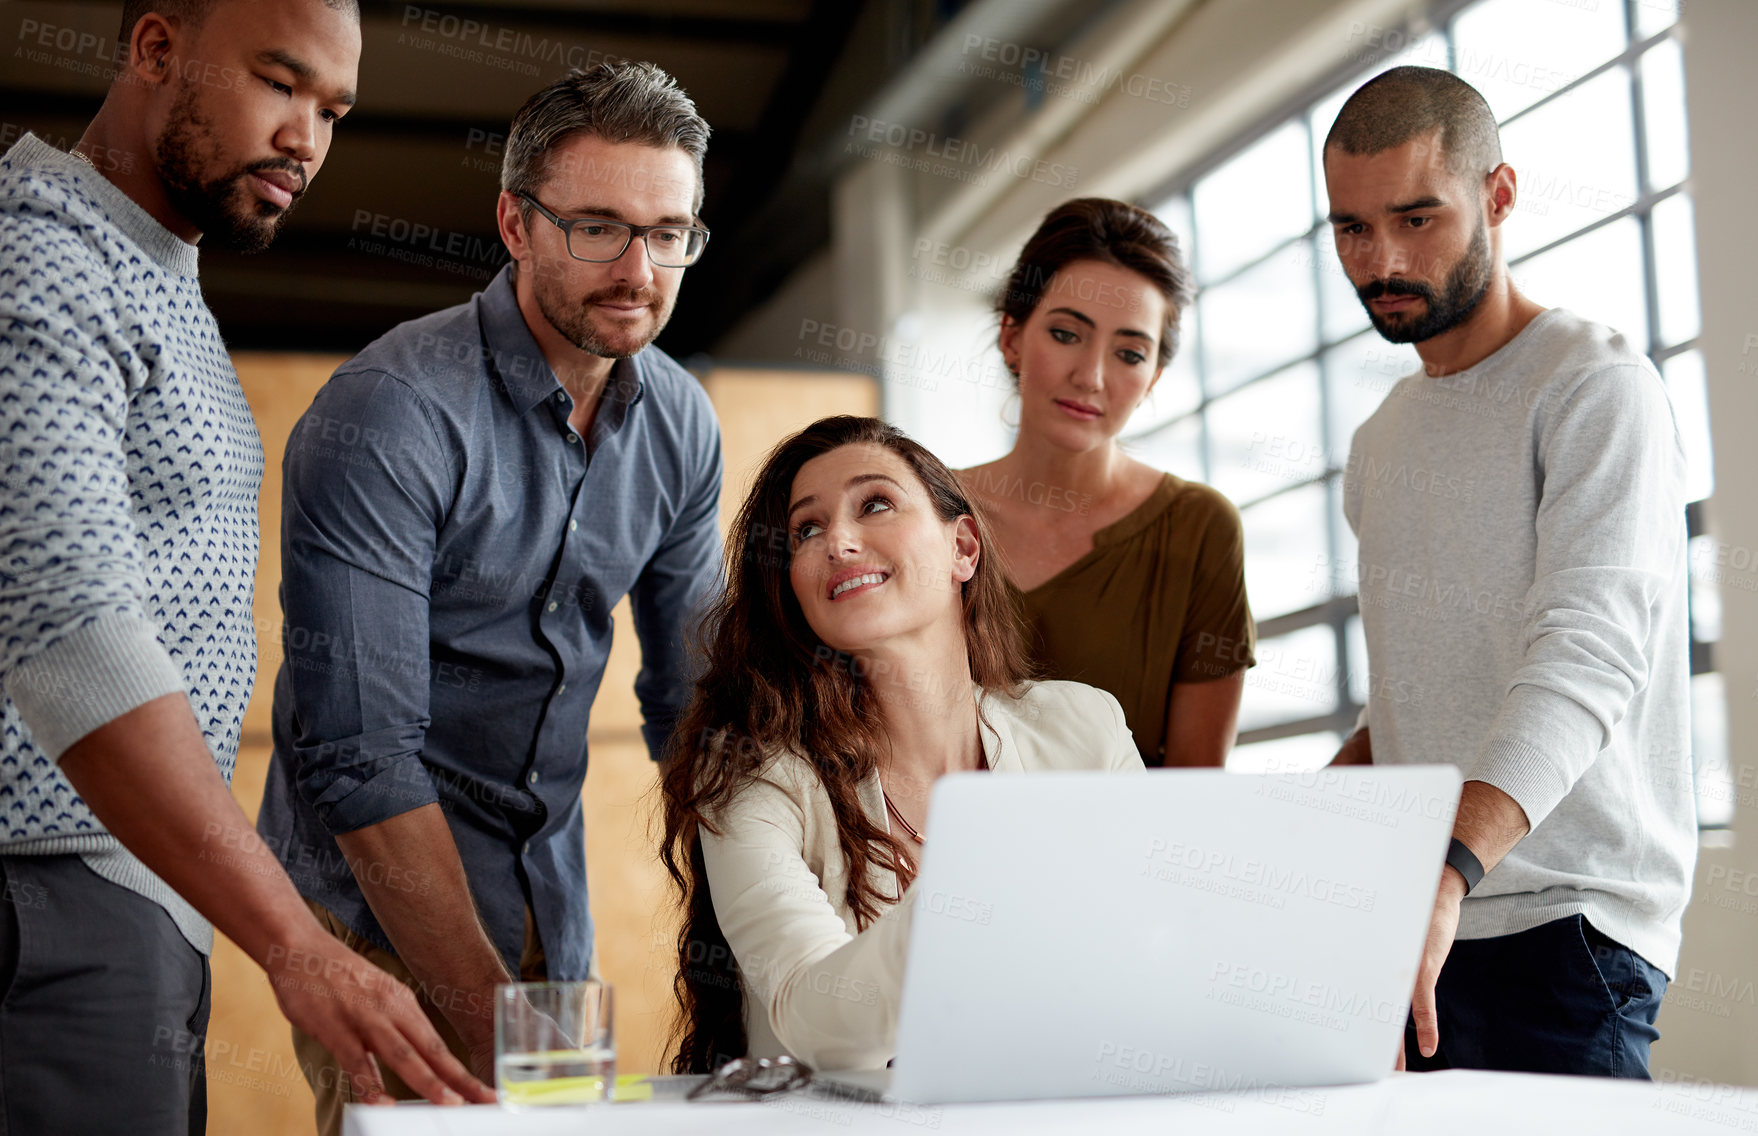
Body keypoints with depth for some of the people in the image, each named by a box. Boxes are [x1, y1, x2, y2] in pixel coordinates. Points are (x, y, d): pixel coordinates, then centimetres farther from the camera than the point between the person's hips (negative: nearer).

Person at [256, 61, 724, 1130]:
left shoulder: (680, 423, 1)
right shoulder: (387, 415, -20)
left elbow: (691, 704, 11)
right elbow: (357, 758, -24)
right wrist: (493, 1027, -27)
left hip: (553, 910, 6)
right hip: (384, 916, -6)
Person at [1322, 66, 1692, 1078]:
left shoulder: (1597, 388, -6)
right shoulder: (1382, 442, 19)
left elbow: (1589, 652, -21)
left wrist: (1444, 872, -35)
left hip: (1565, 924, -6)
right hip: (1431, 925, 6)